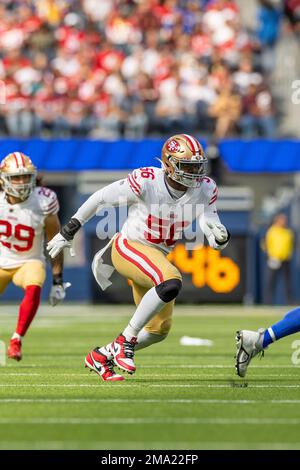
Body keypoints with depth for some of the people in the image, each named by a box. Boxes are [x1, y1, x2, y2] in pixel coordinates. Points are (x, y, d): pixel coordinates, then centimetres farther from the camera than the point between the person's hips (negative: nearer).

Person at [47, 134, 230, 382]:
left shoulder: (204, 189, -9)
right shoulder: (147, 181, -23)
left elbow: (217, 241, -6)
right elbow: (100, 199, -11)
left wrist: (221, 236, -32)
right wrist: (68, 232, -5)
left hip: (157, 258, 7)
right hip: (129, 247, -7)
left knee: (159, 331, 11)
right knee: (171, 284, -35)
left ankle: (101, 356, 30)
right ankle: (127, 339, -20)